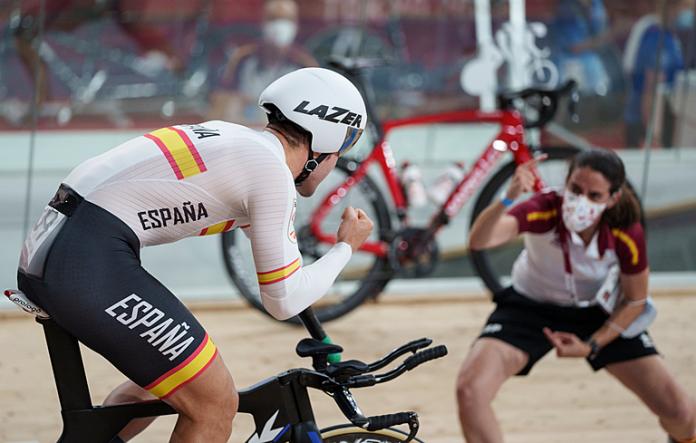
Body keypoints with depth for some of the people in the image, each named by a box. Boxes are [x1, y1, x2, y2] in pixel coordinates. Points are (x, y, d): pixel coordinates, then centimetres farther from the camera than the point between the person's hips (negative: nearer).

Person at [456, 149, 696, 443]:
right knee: (470, 390, -27)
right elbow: (479, 240, -50)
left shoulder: (627, 234, -26)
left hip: (597, 314, 1)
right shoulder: (544, 211, -33)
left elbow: (635, 300, -8)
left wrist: (591, 347, -16)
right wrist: (508, 200, -66)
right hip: (530, 308, -1)